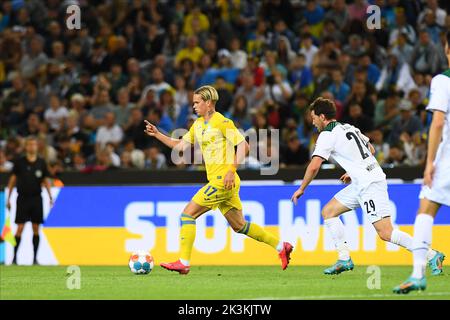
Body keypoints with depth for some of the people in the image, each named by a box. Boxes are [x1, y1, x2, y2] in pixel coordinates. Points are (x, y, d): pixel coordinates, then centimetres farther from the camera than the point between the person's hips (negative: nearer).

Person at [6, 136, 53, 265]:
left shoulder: (41, 162, 5)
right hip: (23, 199, -2)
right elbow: (13, 179, 4)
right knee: (20, 228, -6)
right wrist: (8, 198, 2)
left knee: (36, 229, 3)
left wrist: (50, 197, -3)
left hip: (36, 199, 2)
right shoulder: (19, 161, 0)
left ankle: (35, 258, 8)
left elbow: (46, 181, 9)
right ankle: (15, 257, 1)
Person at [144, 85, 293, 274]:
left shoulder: (222, 122, -10)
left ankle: (183, 263, -10)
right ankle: (281, 246, 21)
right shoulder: (198, 125, 16)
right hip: (216, 181, 9)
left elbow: (243, 146, -14)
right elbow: (180, 145, 21)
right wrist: (157, 135, 12)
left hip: (223, 181, -9)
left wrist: (232, 170, -21)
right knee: (239, 226, 14)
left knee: (188, 214, -10)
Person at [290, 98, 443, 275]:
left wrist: (301, 189, -1)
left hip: (370, 185, -10)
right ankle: (344, 259, 8)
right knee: (328, 212, 12)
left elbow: (314, 166, -15)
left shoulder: (327, 135, -9)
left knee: (385, 233, -14)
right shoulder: (349, 128, 17)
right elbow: (371, 150, 28)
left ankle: (431, 255, -13)